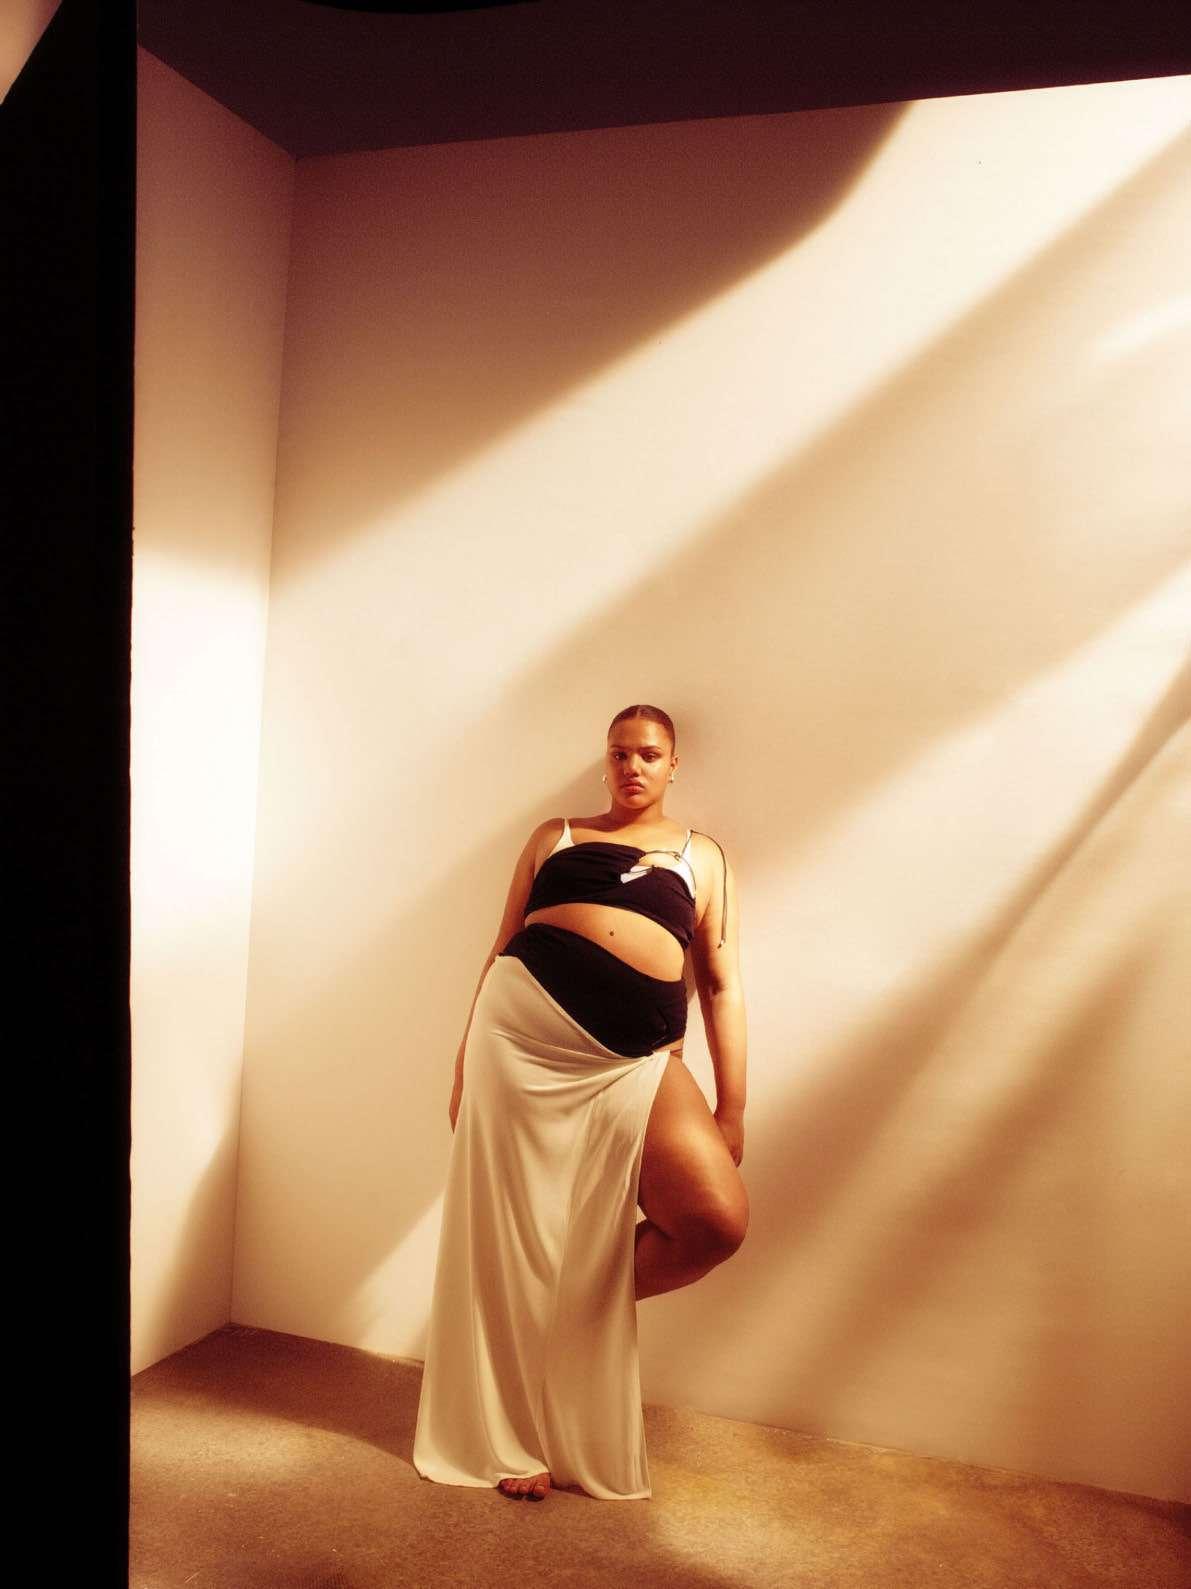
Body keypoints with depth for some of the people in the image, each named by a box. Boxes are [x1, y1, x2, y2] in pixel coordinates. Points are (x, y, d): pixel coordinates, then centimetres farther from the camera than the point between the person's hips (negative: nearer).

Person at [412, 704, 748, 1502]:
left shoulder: (704, 856, 16)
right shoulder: (555, 836, 17)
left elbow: (724, 983, 10)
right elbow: (502, 950, 16)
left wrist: (732, 1108, 4)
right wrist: (465, 1062, 12)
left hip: (637, 1062, 0)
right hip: (523, 1030, 0)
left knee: (720, 1218, -16)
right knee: (517, 1230, 4)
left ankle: (593, 1301, 13)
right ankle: (514, 1436, 24)